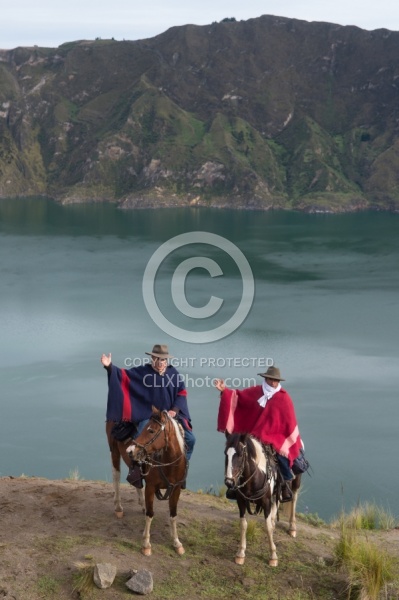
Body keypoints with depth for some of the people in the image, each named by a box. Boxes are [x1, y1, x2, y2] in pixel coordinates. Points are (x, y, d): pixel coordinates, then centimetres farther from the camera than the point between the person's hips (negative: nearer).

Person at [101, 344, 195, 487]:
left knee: (190, 438, -3)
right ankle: (136, 468, -11)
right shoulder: (142, 372, -3)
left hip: (170, 415, 3)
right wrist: (109, 367, -24)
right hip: (148, 416, -3)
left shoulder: (174, 373, 3)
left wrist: (174, 410, -8)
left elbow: (182, 393, 5)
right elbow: (124, 375, -7)